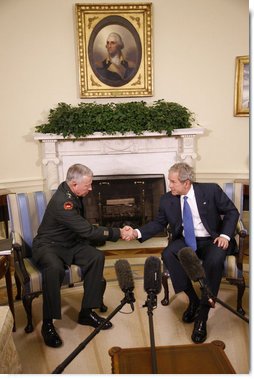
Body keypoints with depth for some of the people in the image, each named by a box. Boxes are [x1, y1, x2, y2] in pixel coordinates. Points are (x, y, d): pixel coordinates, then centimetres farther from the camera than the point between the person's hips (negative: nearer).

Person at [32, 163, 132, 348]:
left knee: (97, 256, -16)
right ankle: (48, 324, -21)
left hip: (70, 244, 8)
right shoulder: (62, 201, -28)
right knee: (55, 268, -39)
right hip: (48, 246, -8)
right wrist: (118, 233, -23)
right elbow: (88, 230, -29)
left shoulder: (74, 194, 0)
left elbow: (82, 227, 13)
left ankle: (87, 312, -6)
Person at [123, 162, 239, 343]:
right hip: (186, 241, 3)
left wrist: (225, 235, -16)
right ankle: (193, 300, -10)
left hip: (212, 240, -3)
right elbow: (159, 223, 7)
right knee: (168, 254, -28)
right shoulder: (167, 199, -1)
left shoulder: (211, 190, -8)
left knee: (214, 260, -35)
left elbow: (232, 212, -1)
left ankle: (202, 316, -21)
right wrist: (137, 232, -8)